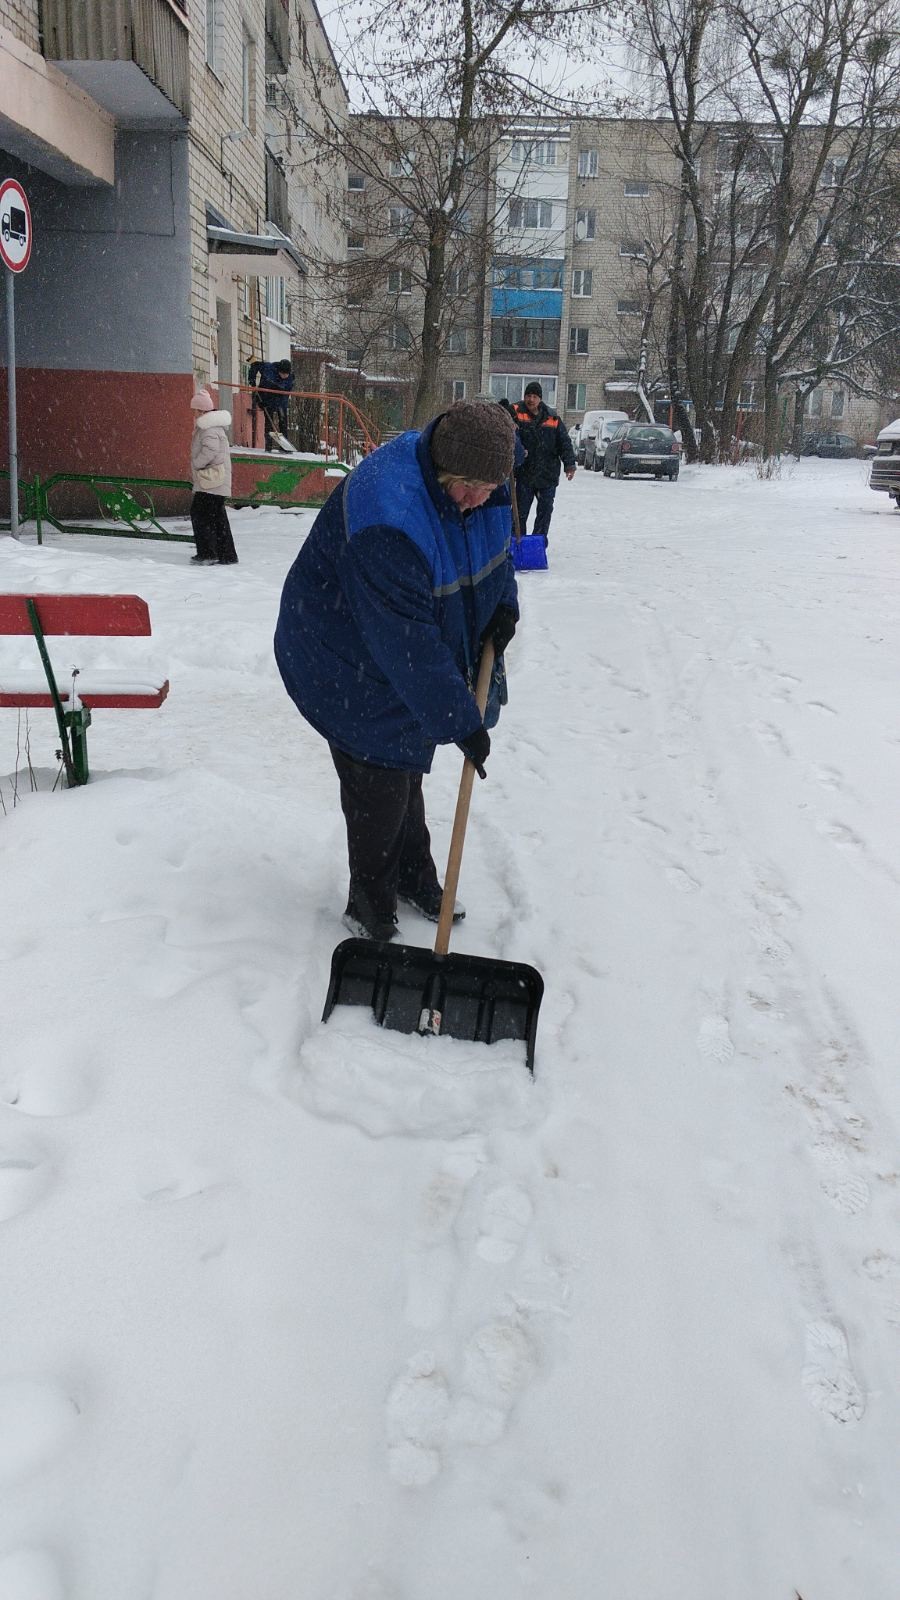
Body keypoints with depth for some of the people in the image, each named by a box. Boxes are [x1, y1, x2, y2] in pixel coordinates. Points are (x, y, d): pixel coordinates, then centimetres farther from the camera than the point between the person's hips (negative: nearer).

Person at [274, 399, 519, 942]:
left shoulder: (484, 487, -11)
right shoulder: (388, 516, -38)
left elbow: (496, 544, 13)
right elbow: (410, 644, -36)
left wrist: (504, 604, -5)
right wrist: (461, 722, -31)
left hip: (411, 660, 8)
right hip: (353, 665, -8)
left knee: (409, 768, 21)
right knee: (380, 780, -3)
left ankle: (414, 878, 40)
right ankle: (371, 908, 18)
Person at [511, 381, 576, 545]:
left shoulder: (553, 419, 4)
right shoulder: (517, 413, -1)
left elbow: (564, 442, 4)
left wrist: (569, 464, -8)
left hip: (548, 475, 2)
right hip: (524, 474, -2)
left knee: (545, 511, 9)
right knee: (520, 512, 1)